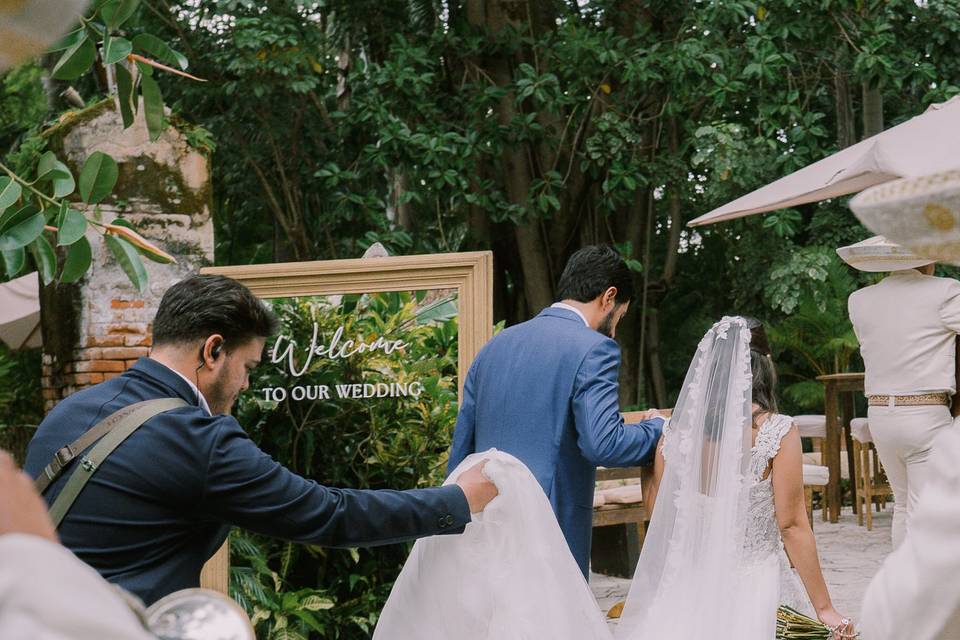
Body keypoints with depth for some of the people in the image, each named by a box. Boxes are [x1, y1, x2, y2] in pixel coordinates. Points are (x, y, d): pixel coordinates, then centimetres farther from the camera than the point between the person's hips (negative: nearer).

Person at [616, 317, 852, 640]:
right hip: (752, 586, -3)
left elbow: (656, 510, 10)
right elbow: (792, 525, -11)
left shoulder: (677, 430, -1)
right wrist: (824, 607, -4)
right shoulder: (777, 431, -11)